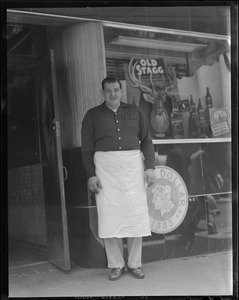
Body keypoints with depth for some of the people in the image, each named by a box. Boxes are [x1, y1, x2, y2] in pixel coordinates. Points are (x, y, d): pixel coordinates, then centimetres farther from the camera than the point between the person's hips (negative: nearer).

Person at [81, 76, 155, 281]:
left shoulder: (134, 111, 13)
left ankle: (135, 263, 13)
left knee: (136, 215, 0)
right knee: (109, 216, -3)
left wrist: (150, 166, 1)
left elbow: (146, 140, 12)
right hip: (105, 168, -1)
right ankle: (116, 265, 9)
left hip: (133, 165, 1)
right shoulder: (92, 115, 9)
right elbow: (87, 147, 5)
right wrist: (91, 175, -4)